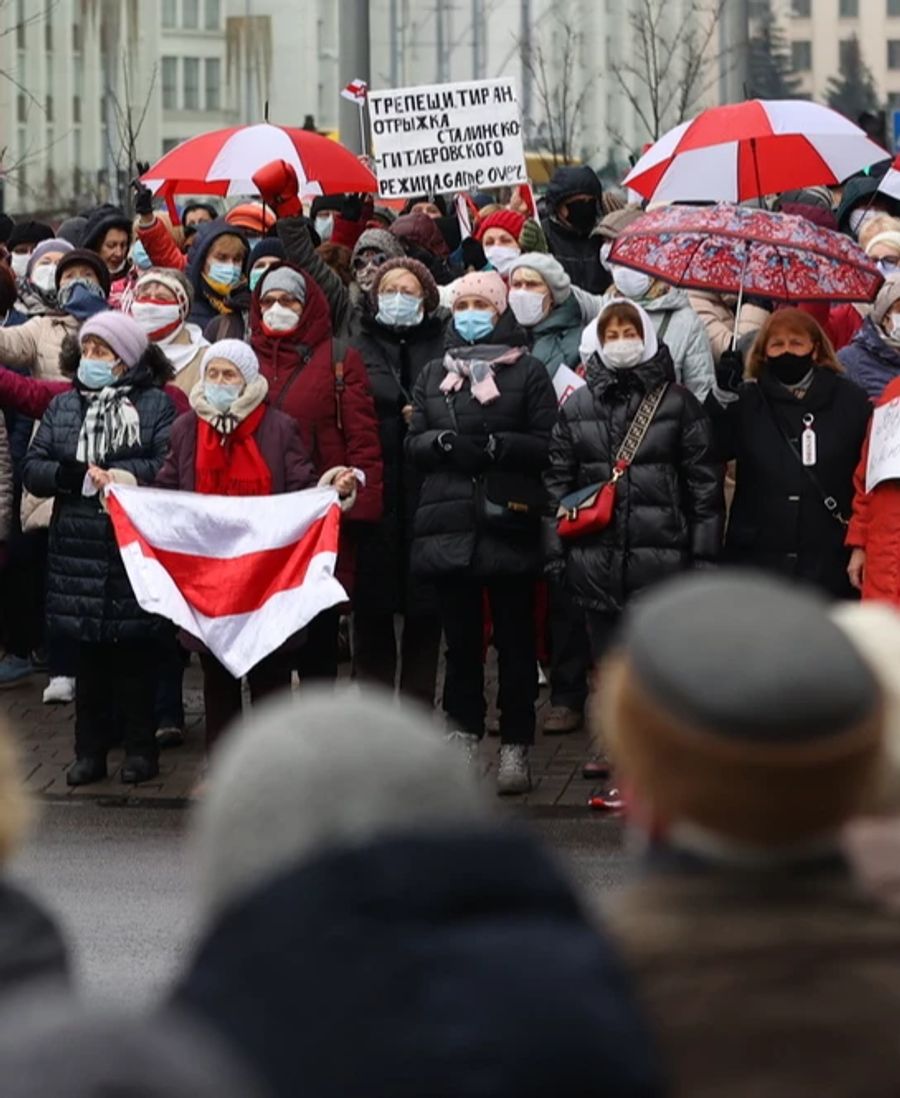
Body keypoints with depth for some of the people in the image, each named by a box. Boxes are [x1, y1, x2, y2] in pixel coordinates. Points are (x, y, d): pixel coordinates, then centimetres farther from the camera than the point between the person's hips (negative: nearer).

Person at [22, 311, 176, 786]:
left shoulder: (156, 405, -1)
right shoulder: (63, 407, 13)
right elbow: (33, 469, 5)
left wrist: (120, 475, -20)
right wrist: (79, 475, -12)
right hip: (79, 552, 4)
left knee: (136, 656, 4)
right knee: (89, 657, 9)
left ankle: (140, 748, 14)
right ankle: (91, 751, 16)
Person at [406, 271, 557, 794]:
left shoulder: (528, 372, 4)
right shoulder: (434, 374, 16)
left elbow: (547, 445, -3)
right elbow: (413, 443, 11)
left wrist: (496, 444, -17)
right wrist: (444, 442, -9)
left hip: (509, 523, -3)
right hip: (450, 524, 3)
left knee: (515, 638, 1)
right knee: (461, 637, 7)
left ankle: (516, 746, 6)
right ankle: (465, 735, 15)